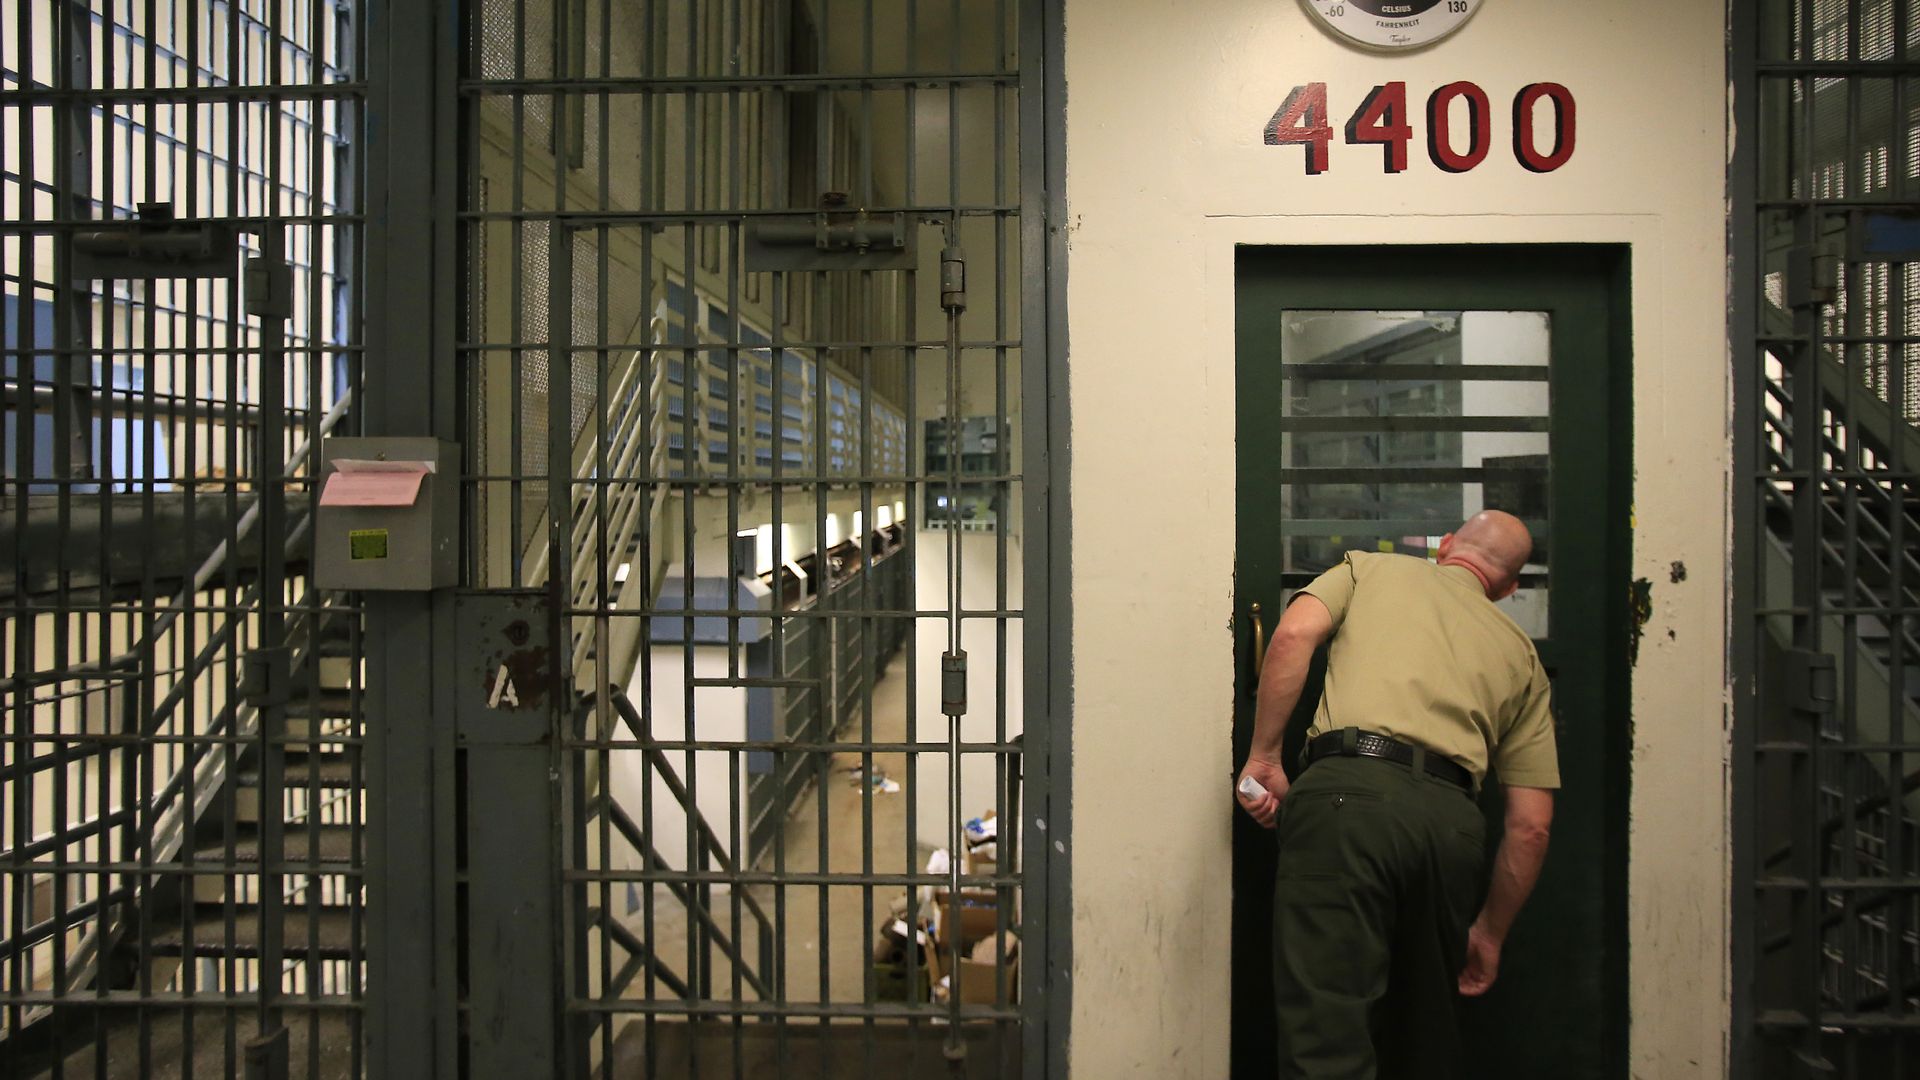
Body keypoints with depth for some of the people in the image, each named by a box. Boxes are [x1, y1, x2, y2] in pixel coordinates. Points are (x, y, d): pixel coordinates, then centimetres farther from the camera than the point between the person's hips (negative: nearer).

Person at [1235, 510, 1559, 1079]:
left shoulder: (1369, 567, 24)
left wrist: (1263, 759, 6)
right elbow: (1531, 825, 21)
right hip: (1452, 819, 4)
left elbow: (1293, 634, 1)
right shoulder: (1521, 653, 28)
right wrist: (1489, 933, 30)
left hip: (1348, 794, -3)